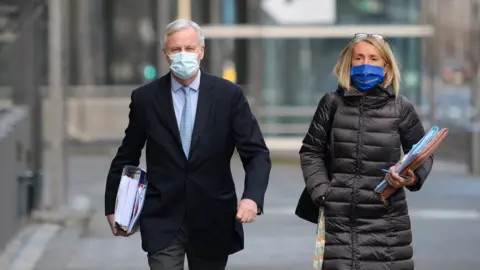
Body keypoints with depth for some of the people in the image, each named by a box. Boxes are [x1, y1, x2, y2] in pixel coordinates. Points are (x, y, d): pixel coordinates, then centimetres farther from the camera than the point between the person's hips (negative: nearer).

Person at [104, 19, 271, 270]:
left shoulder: (228, 95, -2)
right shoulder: (145, 98, 0)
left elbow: (257, 153, -4)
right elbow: (126, 157, 11)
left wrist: (252, 197, -21)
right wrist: (113, 207, 13)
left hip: (213, 220, 1)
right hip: (162, 220, -1)